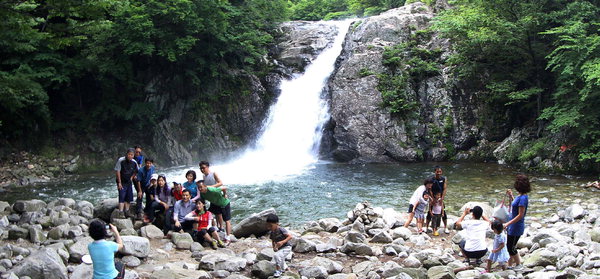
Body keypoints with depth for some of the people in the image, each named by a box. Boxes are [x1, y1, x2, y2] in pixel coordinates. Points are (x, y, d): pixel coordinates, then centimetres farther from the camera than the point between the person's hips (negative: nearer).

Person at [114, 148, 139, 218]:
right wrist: (119, 182, -14)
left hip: (129, 182, 5)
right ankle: (121, 213, -17)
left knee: (128, 198, 9)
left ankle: (127, 212, 20)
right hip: (122, 182, -5)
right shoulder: (121, 160, -17)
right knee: (122, 197, -14)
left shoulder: (134, 162, -3)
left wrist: (132, 177, 1)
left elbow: (136, 171, 15)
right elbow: (117, 171, -13)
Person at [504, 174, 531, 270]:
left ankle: (518, 265, 22)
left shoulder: (523, 198, -24)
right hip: (512, 226, 9)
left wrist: (508, 224, -24)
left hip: (516, 227, -9)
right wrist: (510, 196, 13)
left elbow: (520, 215, -25)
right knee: (509, 246, 18)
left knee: (511, 248, 5)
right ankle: (510, 265, 29)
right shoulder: (520, 196, 5)